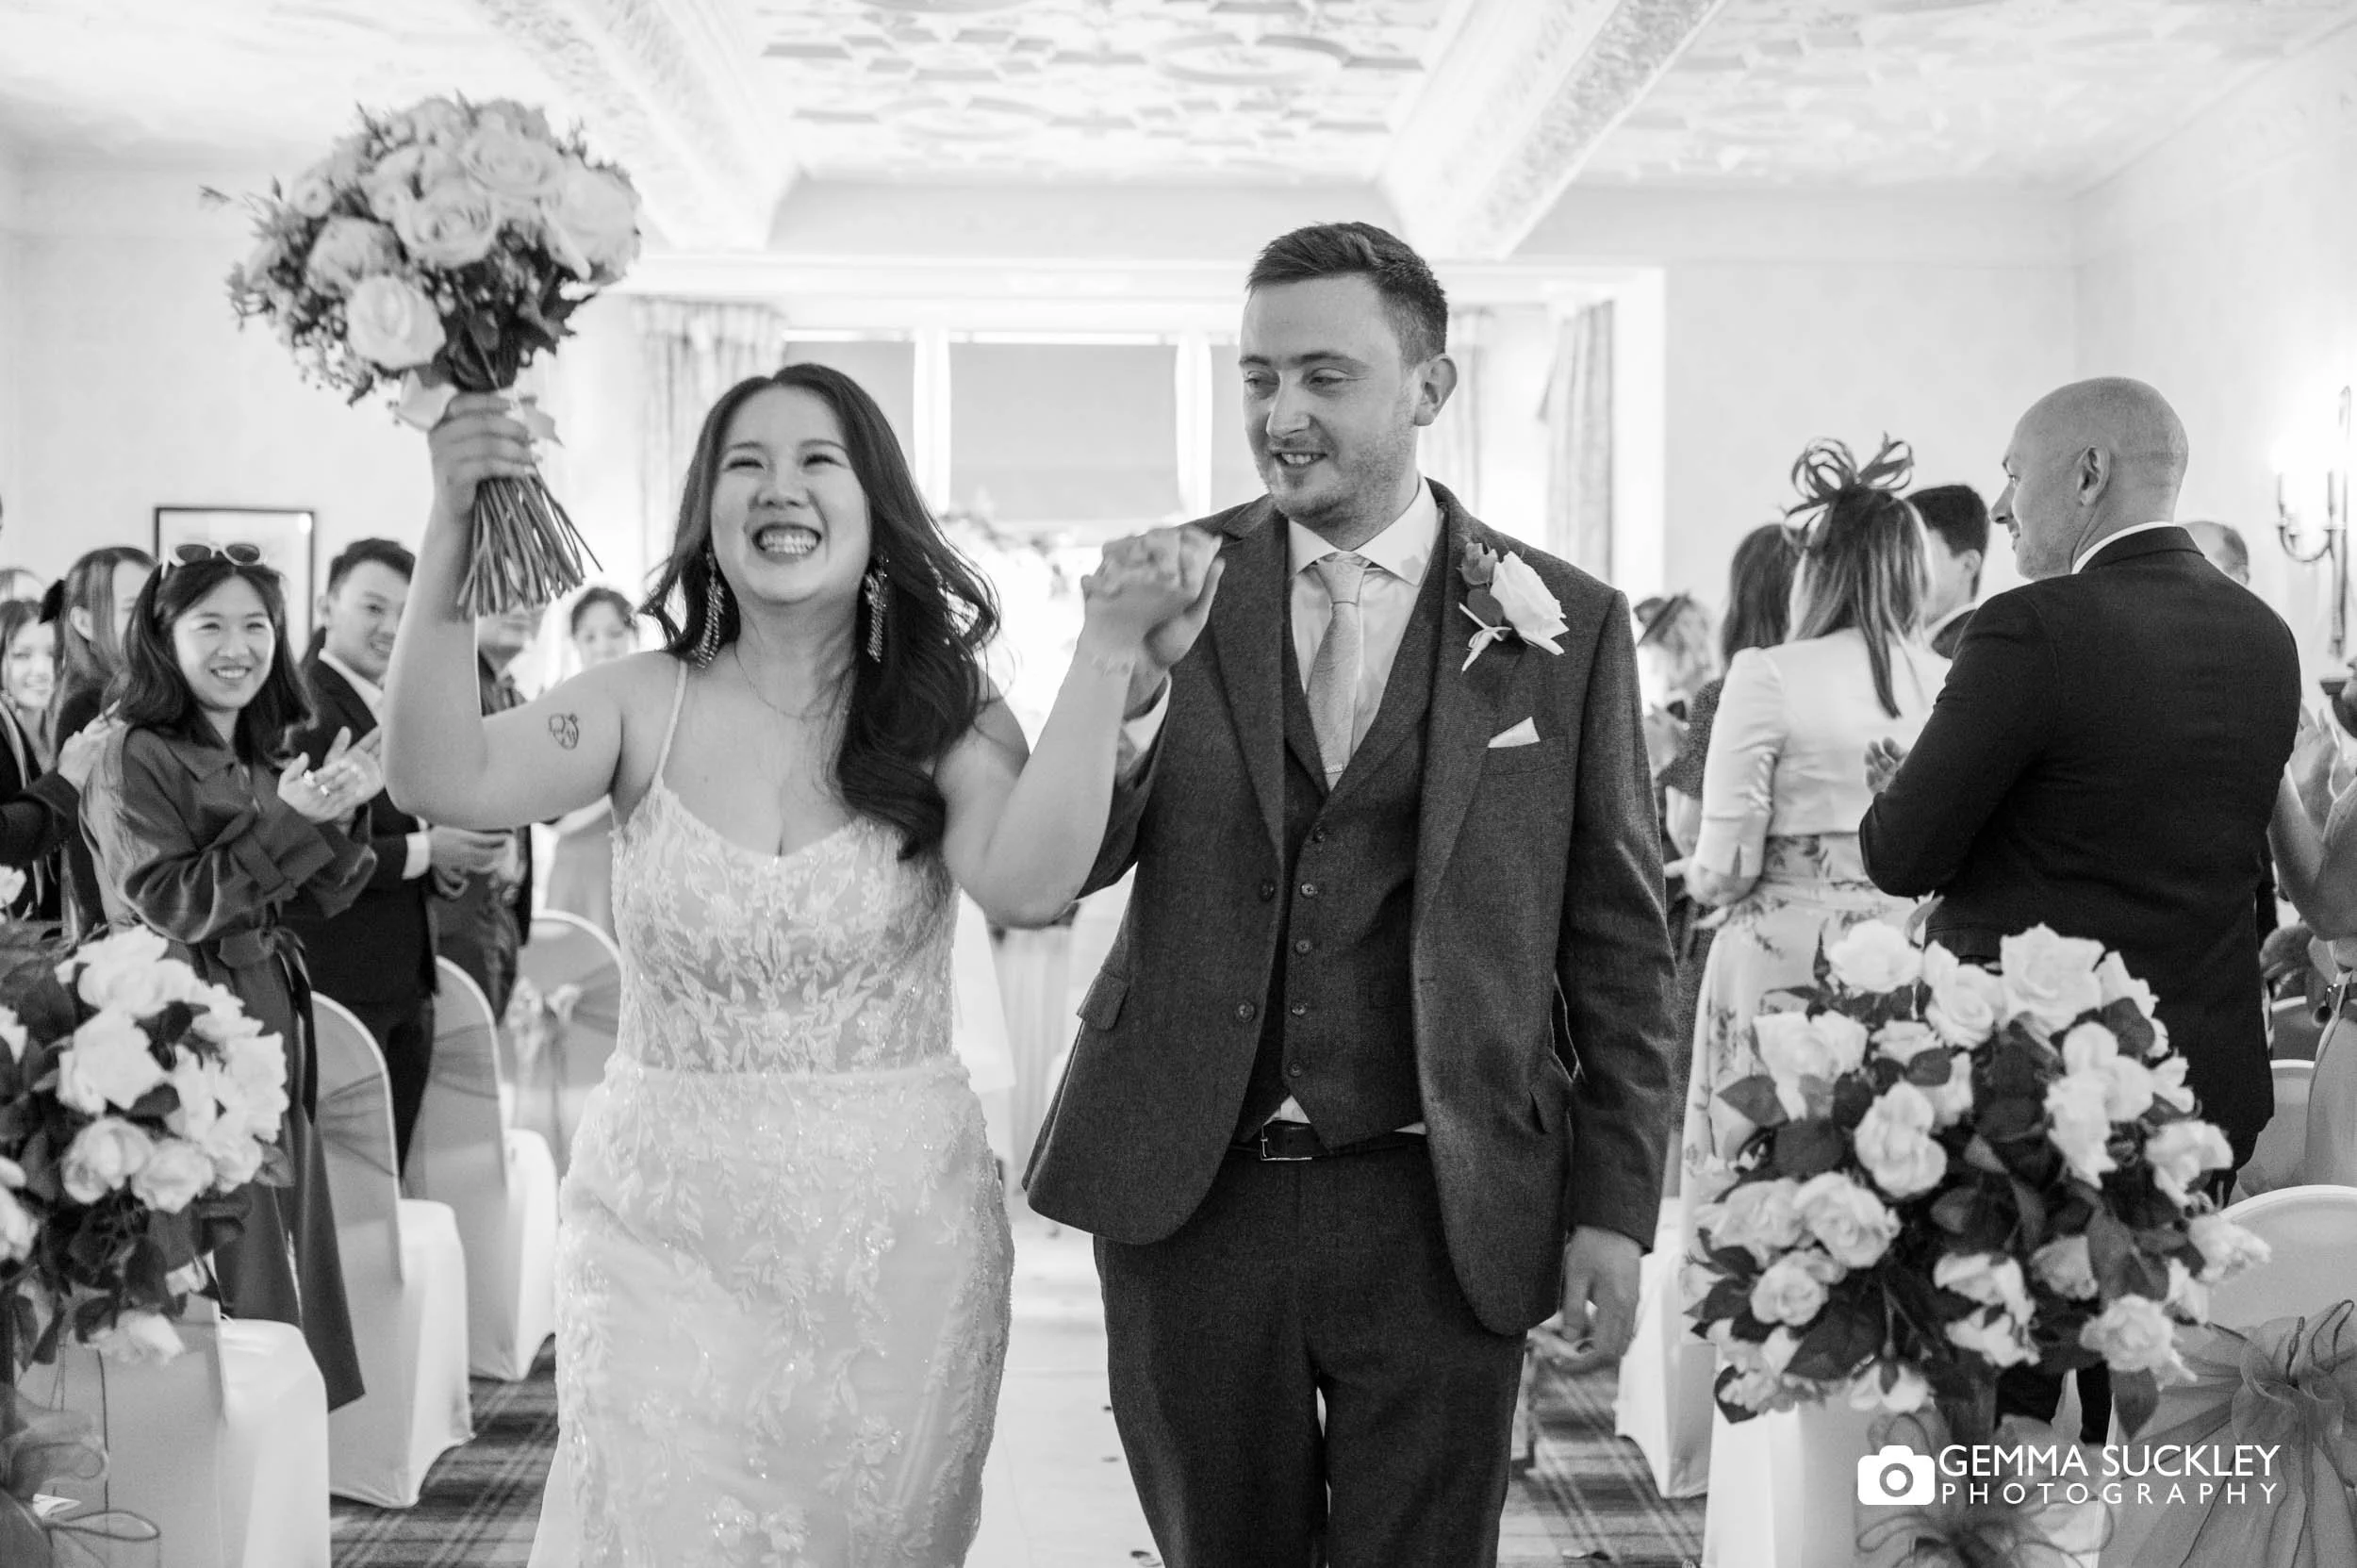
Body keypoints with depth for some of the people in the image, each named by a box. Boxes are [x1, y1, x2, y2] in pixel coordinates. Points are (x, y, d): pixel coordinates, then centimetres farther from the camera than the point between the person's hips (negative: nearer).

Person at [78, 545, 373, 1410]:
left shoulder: (265, 756, 13)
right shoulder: (133, 757, -9)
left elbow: (319, 898, 10)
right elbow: (174, 904, -17)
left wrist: (342, 812, -8)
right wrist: (285, 820, -23)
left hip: (273, 1015, 7)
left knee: (278, 1234, 11)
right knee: (212, 1255, -3)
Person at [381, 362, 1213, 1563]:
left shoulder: (946, 718, -3)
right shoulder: (647, 706, -1)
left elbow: (1028, 882, -22)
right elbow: (442, 778, -16)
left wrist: (1107, 643, -25)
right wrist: (452, 529, -24)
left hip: (891, 1234, 0)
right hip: (665, 1226, 0)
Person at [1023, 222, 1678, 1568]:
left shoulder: (1566, 624, -1)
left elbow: (1619, 944, 2)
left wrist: (1616, 1207, -2)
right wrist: (1128, 679, -22)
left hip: (1440, 1218, -1)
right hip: (1189, 1197, 2)